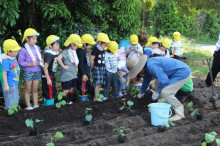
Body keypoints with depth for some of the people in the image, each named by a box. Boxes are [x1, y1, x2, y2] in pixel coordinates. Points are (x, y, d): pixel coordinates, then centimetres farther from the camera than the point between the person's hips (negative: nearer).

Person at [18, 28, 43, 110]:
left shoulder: (37, 48, 10)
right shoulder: (23, 50, -9)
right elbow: (20, 62, -12)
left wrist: (41, 61, -3)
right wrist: (30, 64, -23)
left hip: (37, 72, 5)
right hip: (28, 72, -5)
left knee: (35, 90, 11)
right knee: (28, 90, 5)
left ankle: (35, 105, 18)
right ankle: (28, 106, 12)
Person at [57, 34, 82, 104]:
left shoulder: (74, 51, 11)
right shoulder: (66, 51, -16)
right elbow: (58, 58, -30)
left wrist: (76, 67, 15)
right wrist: (63, 66, -21)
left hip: (73, 74, 8)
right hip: (67, 74, -8)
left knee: (71, 88, 13)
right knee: (66, 89, -7)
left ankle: (69, 101, 22)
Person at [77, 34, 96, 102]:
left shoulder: (85, 51, 12)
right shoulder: (81, 52, -19)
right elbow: (81, 64, -22)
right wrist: (83, 74, -23)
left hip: (87, 73, 11)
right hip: (83, 74, -11)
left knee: (87, 88, 20)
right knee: (83, 89, -2)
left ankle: (86, 99, 30)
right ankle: (83, 99, 6)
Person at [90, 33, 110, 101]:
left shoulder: (103, 50, 11)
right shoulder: (96, 49, -13)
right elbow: (91, 59, -13)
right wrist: (92, 67, -5)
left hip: (103, 68, 8)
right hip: (97, 68, -7)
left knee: (101, 84, 8)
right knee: (98, 83, -8)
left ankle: (97, 95, 17)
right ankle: (96, 97, -2)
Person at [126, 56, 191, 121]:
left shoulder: (151, 65, -24)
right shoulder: (147, 65, 8)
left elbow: (164, 80, -25)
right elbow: (146, 80, 28)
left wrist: (157, 92, -10)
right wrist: (141, 92, 42)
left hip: (183, 73, -10)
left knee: (165, 92, -15)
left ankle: (180, 113, -4)